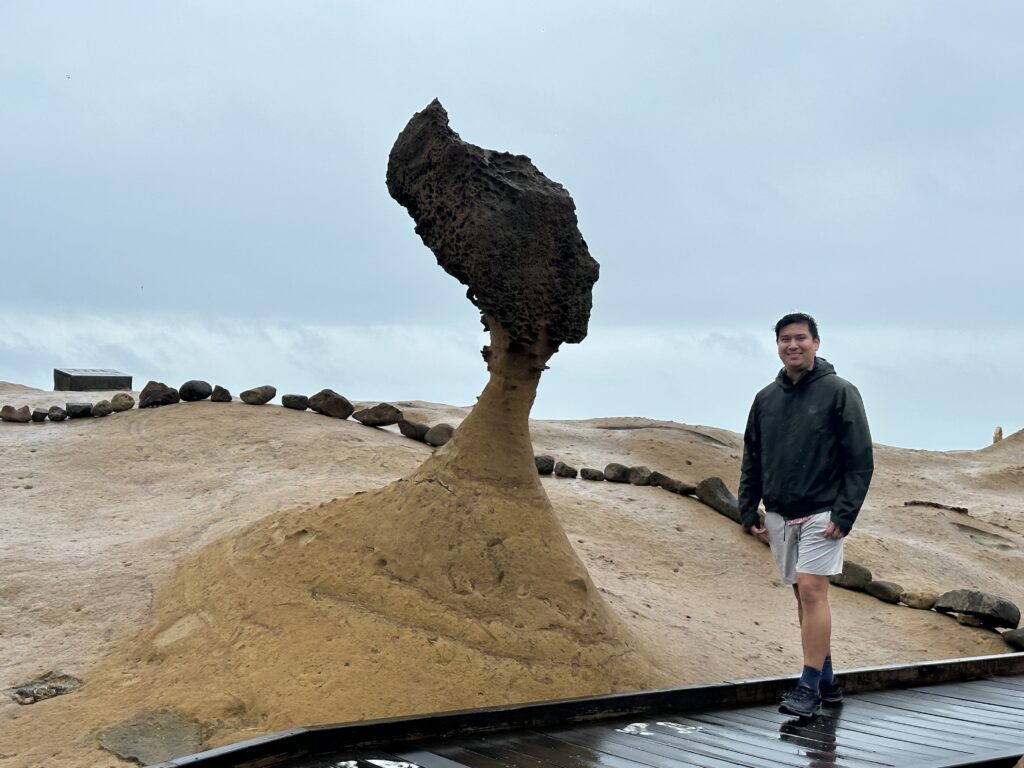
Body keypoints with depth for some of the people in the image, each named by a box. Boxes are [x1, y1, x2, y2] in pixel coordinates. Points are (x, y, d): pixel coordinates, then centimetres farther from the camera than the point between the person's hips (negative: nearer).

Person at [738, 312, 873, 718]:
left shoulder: (839, 392, -5)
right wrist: (749, 512, 9)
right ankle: (826, 680, 19)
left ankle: (810, 688, -9)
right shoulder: (766, 398, 10)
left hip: (820, 515, -5)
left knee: (812, 592, -12)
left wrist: (844, 516, -14)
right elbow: (751, 460, 16)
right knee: (804, 595, 10)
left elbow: (861, 461, -8)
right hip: (778, 517, 6)